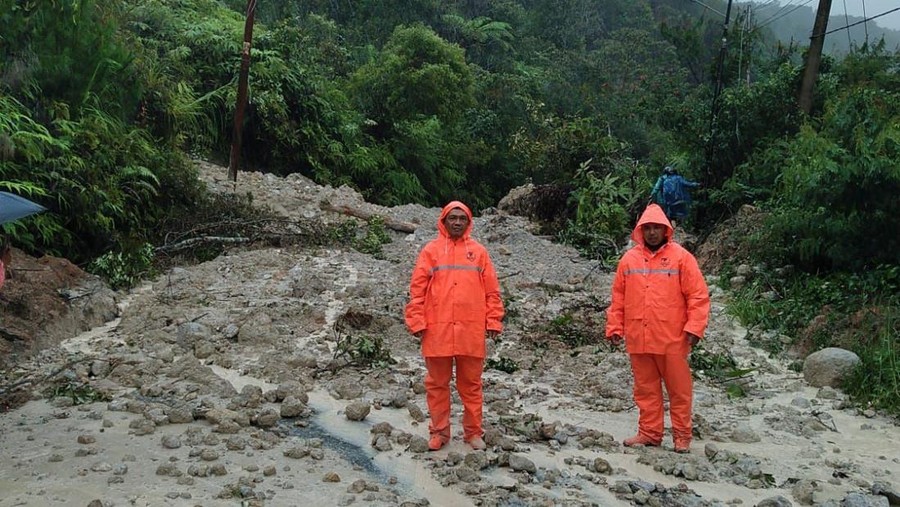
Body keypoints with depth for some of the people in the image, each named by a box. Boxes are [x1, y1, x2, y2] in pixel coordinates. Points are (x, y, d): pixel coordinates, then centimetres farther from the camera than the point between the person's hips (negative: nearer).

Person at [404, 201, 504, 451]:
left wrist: (493, 321, 2)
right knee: (437, 383, 7)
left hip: (472, 331, 1)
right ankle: (439, 431, 18)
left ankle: (473, 431, 18)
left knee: (471, 383, 8)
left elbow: (492, 290, 8)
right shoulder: (431, 250, 6)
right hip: (437, 330, 0)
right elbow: (417, 289, 2)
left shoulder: (479, 251, 10)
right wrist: (417, 322, -5)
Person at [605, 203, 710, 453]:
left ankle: (682, 436, 16)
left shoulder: (680, 257, -2)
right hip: (638, 338, 3)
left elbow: (698, 295, -4)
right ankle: (649, 433, 21)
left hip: (672, 339, -3)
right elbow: (618, 298, 11)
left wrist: (694, 327, -12)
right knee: (646, 388, 11)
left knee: (679, 388, 5)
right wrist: (614, 328, 6)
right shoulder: (629, 259, 8)